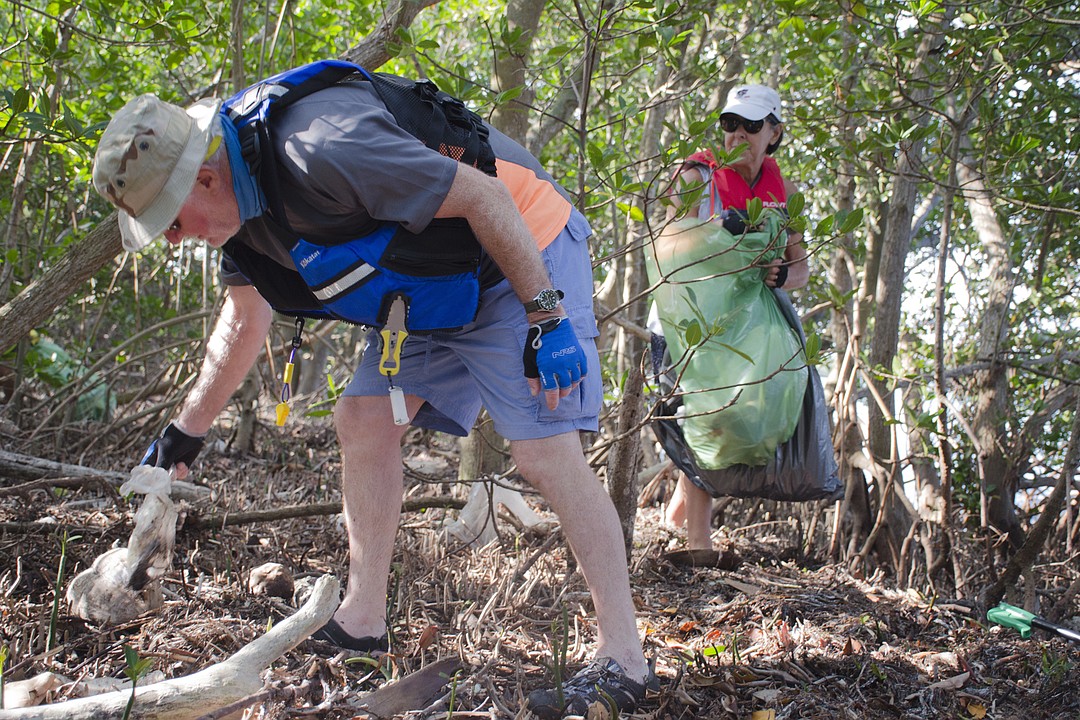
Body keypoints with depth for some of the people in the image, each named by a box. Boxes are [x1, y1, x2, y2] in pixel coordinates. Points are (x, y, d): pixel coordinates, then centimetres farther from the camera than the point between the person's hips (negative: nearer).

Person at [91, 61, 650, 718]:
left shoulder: (322, 148, -32)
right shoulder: (243, 197, 0)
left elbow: (482, 195, -28)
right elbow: (244, 321, 16)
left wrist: (547, 318, -26)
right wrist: (187, 430, 22)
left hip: (520, 258, -9)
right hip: (434, 283, 9)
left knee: (546, 453, -15)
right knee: (365, 419, 4)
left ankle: (623, 660, -11)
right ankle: (361, 622, 13)